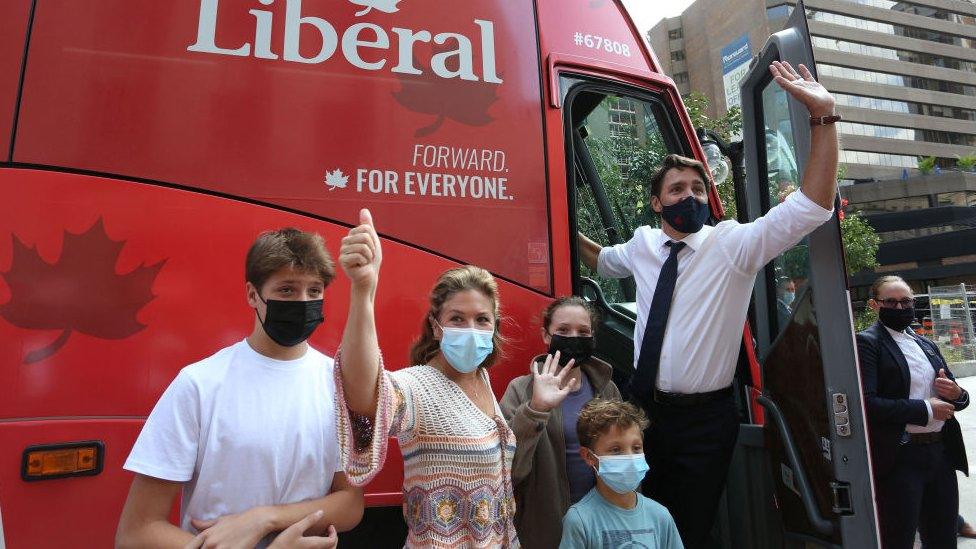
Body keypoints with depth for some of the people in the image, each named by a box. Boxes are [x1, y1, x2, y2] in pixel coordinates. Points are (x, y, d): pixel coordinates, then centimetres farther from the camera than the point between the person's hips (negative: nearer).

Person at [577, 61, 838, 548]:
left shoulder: (733, 244, -10)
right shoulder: (642, 244, 1)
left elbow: (812, 207, -22)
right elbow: (603, 260, 24)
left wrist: (822, 115, -29)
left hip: (704, 421, -3)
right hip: (642, 409, 3)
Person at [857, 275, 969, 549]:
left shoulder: (927, 344, 15)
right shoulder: (867, 342, -8)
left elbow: (956, 398, 21)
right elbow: (866, 403, -19)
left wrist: (957, 394, -2)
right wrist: (925, 410, -16)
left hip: (941, 454, 7)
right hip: (899, 461, -7)